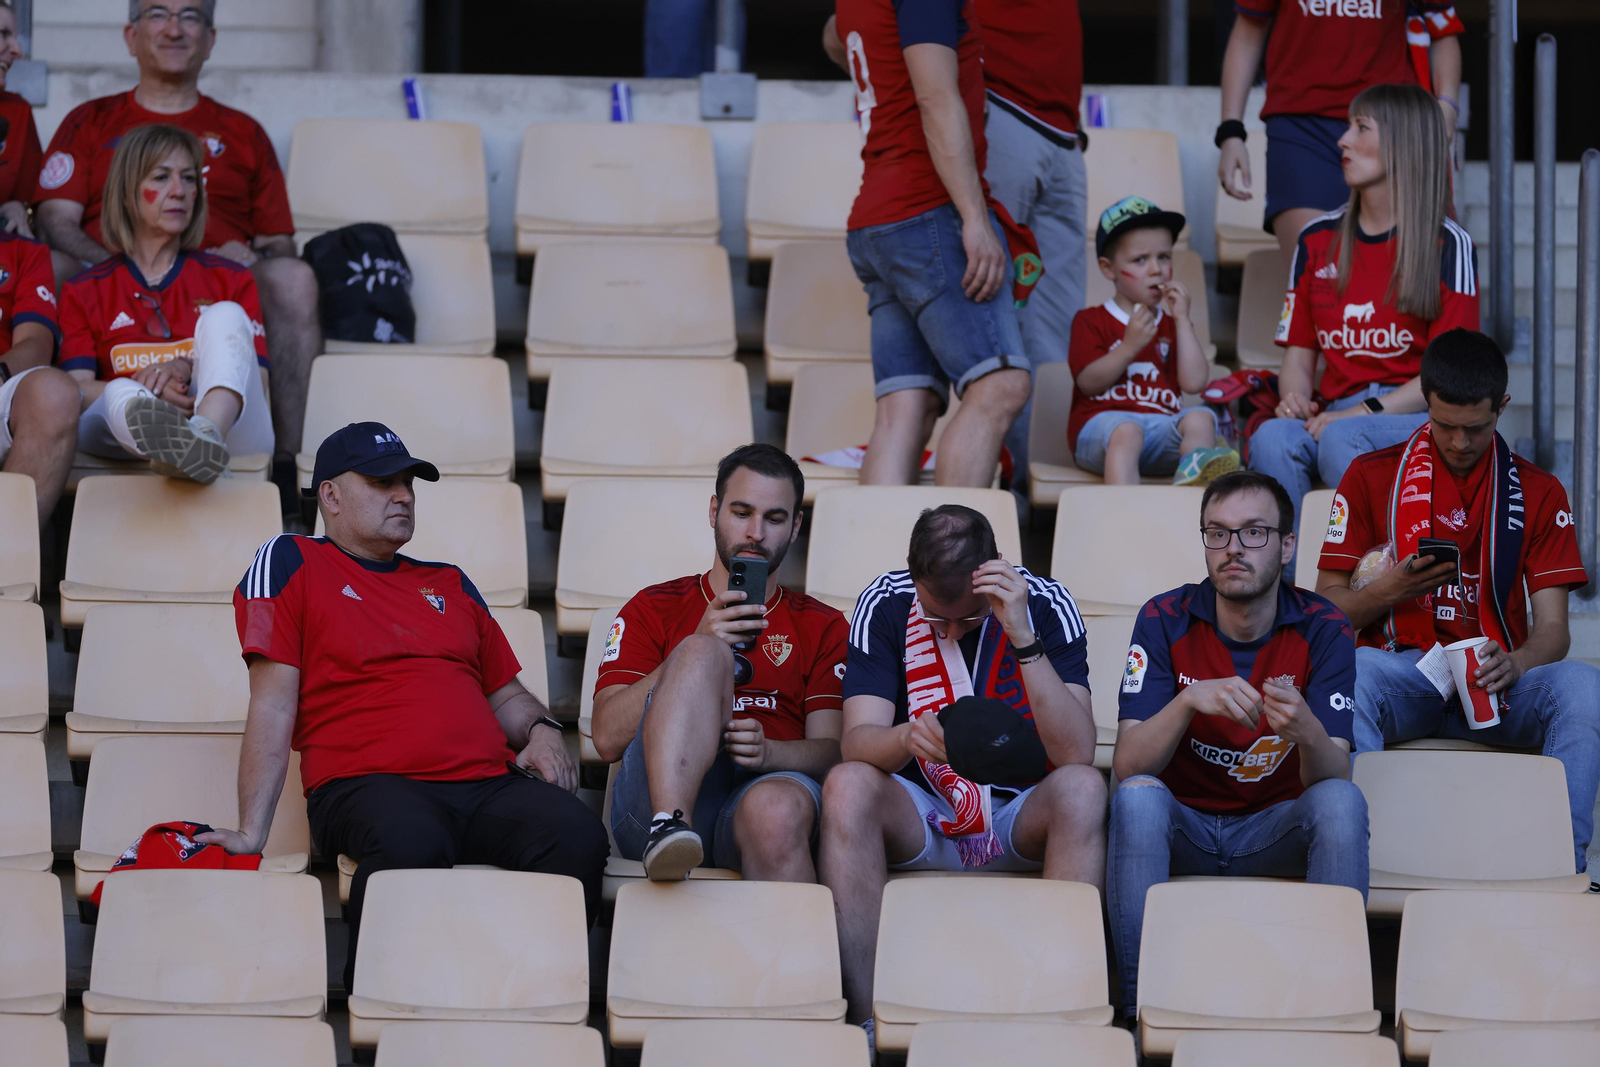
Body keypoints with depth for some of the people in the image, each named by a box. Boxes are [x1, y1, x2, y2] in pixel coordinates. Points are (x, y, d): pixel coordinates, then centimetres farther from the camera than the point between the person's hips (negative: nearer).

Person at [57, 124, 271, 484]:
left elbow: (258, 384, 9)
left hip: (233, 426, 1)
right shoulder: (85, 292, 21)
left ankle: (207, 433, -55)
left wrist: (188, 369, -12)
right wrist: (150, 385, -16)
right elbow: (77, 390, 5)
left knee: (225, 316, -22)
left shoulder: (230, 280, 23)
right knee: (120, 394, -34)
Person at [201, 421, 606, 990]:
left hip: (490, 784, 5)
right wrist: (251, 831, -6)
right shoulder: (292, 564, 13)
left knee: (578, 834, -28)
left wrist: (542, 730, 11)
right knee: (412, 842, -41)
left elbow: (506, 695, 37)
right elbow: (274, 705, 4)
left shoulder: (449, 584, 30)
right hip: (367, 786, -5)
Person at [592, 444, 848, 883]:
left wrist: (768, 751, -13)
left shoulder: (822, 627, 25)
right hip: (660, 794, 0)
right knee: (702, 651, -27)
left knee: (777, 808, -40)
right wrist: (697, 651, -4)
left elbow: (832, 748, 10)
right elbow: (608, 739, 7)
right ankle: (668, 828, -49)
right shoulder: (653, 609, 22)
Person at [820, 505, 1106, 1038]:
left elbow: (1077, 754, -22)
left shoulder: (1045, 605, -10)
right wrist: (909, 739, -40)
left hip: (1023, 821, -1)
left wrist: (1023, 639, -31)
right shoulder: (886, 605, -6)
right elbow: (856, 741, -16)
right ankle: (862, 1013, -34)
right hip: (918, 822, 1)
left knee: (1082, 788, -32)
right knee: (847, 784, -30)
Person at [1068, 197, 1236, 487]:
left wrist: (1182, 320, 6)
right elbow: (1088, 383, -2)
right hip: (1104, 421, -4)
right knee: (1127, 430, -38)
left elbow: (1194, 382, 6)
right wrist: (1130, 346, -12)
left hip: (1163, 430, 4)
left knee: (1200, 417, -26)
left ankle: (1195, 467, -59)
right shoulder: (1090, 321, 15)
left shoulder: (1171, 325, 25)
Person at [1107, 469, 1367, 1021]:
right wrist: (1189, 700, -35)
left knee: (1343, 801, -29)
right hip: (1183, 823, 0)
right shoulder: (1165, 620, -8)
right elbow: (1128, 764, -17)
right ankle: (1142, 1006, -27)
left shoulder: (1323, 629, -8)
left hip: (1275, 831, 0)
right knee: (1137, 796, -32)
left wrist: (1307, 733, -42)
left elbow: (1333, 777, -18)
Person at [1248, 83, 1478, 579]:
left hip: (1420, 417, -4)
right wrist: (1295, 398, -6)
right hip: (1337, 414, 4)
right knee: (1270, 439, -31)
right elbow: (1299, 352, 19)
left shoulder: (1447, 244, 1)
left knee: (1341, 438, -37)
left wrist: (1362, 413, -17)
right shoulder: (1318, 240, 17)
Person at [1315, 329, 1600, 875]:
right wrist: (1390, 590, -13)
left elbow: (1552, 629, 4)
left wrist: (1515, 664, -20)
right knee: (1353, 673, -37)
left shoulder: (1538, 492, 12)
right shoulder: (1372, 477, 11)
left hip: (1496, 682, 1)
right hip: (1402, 675, -1)